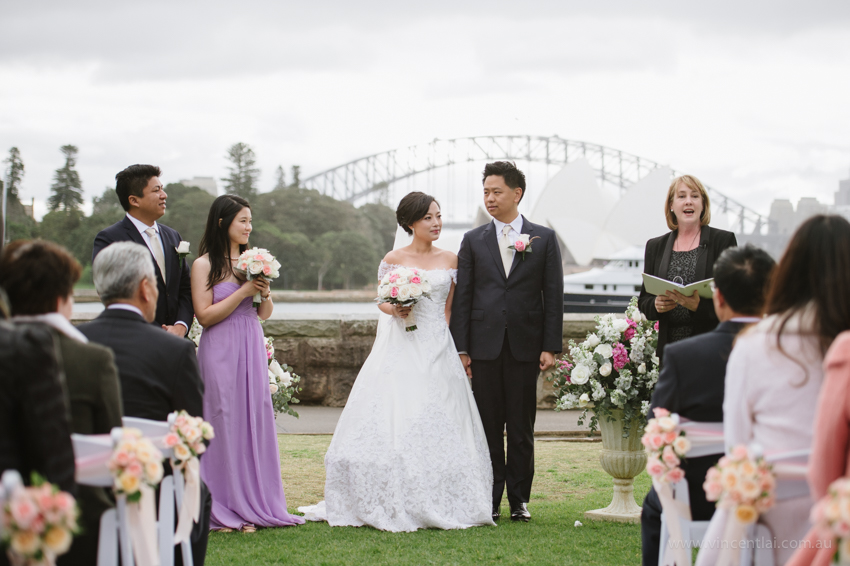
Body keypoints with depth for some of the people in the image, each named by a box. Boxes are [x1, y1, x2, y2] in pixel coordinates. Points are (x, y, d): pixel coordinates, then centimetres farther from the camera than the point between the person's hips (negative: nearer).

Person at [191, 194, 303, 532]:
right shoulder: (204, 265, -5)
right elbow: (204, 315, -12)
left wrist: (265, 292, -5)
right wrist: (243, 292, -14)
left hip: (252, 350, 5)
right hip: (220, 352, -5)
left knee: (254, 421, 5)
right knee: (224, 424, -3)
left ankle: (251, 505, 13)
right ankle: (222, 509, 5)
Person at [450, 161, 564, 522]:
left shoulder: (543, 239, 6)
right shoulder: (473, 241, 8)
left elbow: (553, 296, 3)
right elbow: (462, 297, 6)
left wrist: (551, 346, -4)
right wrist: (461, 348, -1)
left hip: (525, 347, -1)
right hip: (485, 346, 1)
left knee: (522, 428, 4)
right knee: (488, 427, 3)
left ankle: (520, 499, 12)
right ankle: (489, 501, 9)